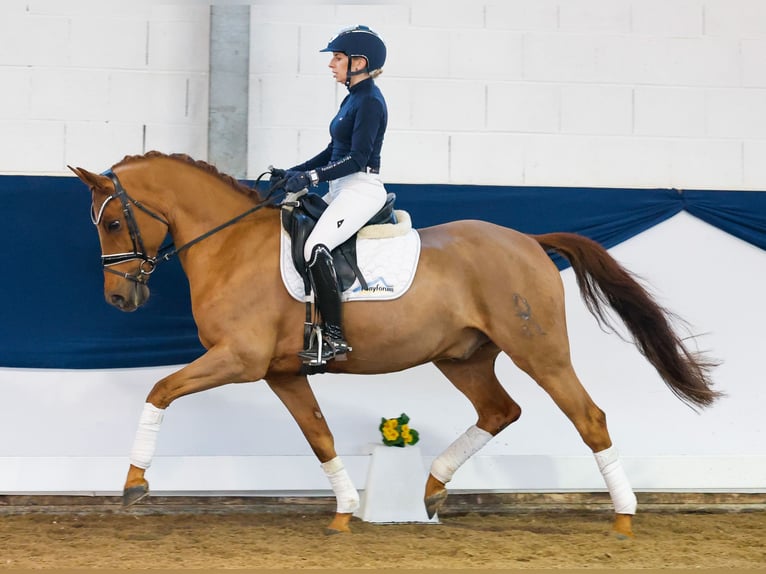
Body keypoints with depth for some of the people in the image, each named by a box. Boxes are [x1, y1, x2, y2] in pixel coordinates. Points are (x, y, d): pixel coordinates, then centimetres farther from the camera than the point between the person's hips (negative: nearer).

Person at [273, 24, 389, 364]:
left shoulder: (369, 101, -13)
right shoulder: (353, 98, 17)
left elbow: (357, 158, -20)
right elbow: (334, 151, 21)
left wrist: (310, 178, -23)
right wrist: (293, 172, 14)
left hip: (362, 190, -11)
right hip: (342, 191, 11)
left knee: (316, 248, -27)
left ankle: (334, 338, -26)